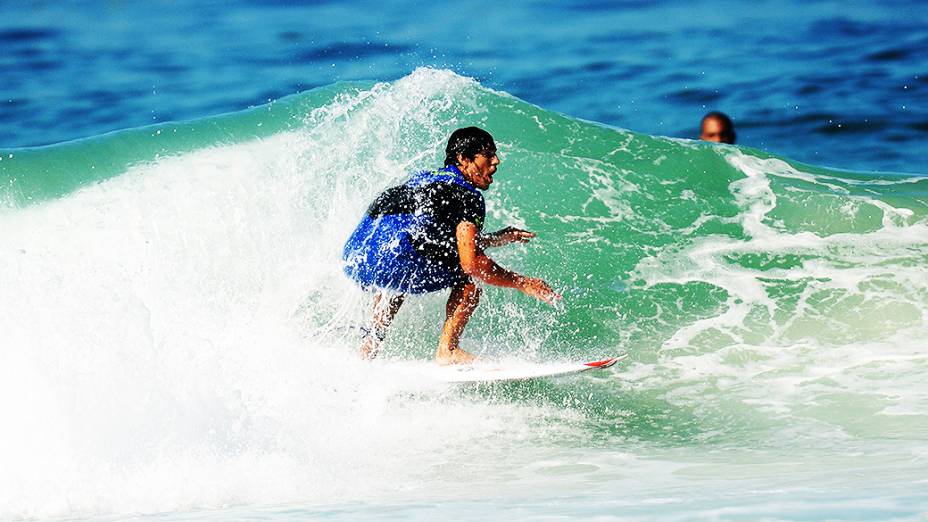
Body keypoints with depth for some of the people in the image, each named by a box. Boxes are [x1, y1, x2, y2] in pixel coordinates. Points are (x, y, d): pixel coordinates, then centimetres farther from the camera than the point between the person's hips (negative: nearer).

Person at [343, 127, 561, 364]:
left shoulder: (430, 178, 27)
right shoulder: (467, 195, -1)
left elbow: (457, 244, 38)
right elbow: (471, 262, -10)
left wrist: (498, 238, 35)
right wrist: (522, 283, -1)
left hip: (354, 257, 9)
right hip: (387, 258, -9)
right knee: (469, 280, 3)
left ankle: (370, 344, 34)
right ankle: (448, 350, -2)